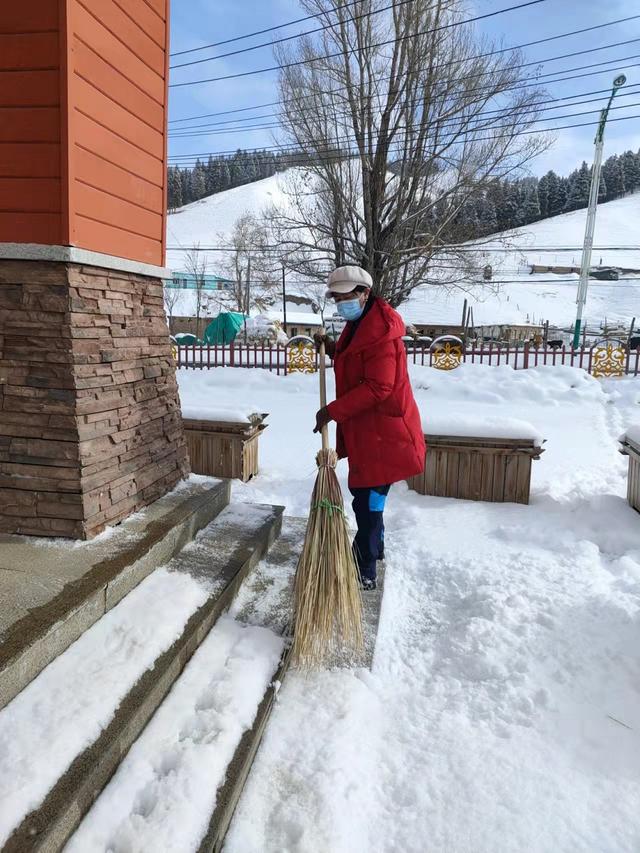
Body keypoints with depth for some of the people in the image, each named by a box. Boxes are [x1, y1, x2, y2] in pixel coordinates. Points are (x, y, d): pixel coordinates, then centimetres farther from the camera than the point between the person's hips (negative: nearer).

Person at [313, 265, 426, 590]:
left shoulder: (380, 331, -22)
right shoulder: (359, 324, 12)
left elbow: (377, 388, -26)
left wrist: (333, 411, -23)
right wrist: (333, 349, 8)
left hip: (382, 430, -11)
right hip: (365, 428, 11)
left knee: (367, 500, -4)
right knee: (365, 491, 23)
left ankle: (365, 573, 8)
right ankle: (374, 546, 42)